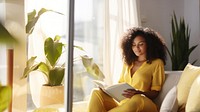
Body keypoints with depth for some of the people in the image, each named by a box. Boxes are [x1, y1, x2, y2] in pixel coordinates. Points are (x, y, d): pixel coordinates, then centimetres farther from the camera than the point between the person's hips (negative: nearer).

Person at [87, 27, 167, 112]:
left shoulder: (157, 63, 6)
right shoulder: (128, 62, 22)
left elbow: (155, 93, 2)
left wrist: (138, 93, -19)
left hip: (142, 105, -4)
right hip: (121, 103, 5)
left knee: (137, 99, -41)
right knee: (96, 92, -22)